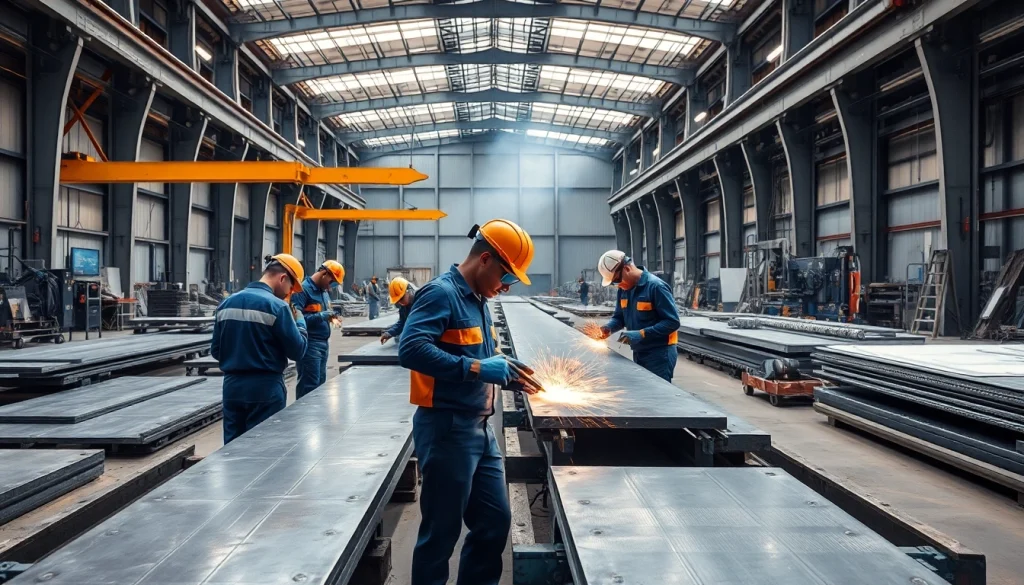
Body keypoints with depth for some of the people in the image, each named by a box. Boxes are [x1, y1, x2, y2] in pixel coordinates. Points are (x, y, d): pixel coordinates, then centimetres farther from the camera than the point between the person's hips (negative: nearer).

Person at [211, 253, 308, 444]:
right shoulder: (277, 306, -13)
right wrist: (299, 322, 7)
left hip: (232, 386, 6)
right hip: (265, 388, -6)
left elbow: (216, 351, 11)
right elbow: (297, 351, -9)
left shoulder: (226, 303, 6)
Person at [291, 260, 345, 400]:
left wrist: (330, 317, 6)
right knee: (309, 385, -6)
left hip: (323, 343, 9)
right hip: (309, 345, -9)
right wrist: (321, 316, -25)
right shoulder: (303, 289, -13)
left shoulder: (324, 291, 16)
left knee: (320, 383, 14)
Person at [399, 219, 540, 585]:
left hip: (480, 430, 9)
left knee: (496, 520, 16)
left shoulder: (478, 299, 13)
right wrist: (477, 368, -27)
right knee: (441, 532, 5)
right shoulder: (441, 293, -14)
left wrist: (506, 373, 4)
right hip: (446, 430, -9)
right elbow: (411, 349, -27)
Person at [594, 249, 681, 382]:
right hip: (638, 354, 8)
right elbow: (619, 317, 16)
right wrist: (609, 328, -7)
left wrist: (642, 334, -28)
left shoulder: (656, 286, -19)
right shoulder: (624, 288, 6)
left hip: (659, 354, -8)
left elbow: (672, 322, -21)